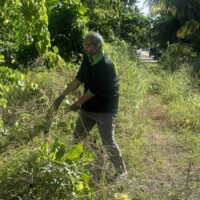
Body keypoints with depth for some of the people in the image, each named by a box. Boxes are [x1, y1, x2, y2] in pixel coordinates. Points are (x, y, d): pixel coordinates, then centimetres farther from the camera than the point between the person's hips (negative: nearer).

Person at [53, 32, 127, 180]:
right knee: (78, 136, 16)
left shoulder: (106, 65, -25)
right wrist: (62, 96, 2)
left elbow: (94, 90, -22)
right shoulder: (87, 59, 0)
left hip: (105, 109, -8)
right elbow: (79, 79, 6)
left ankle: (122, 171, 15)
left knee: (108, 142, -3)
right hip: (89, 106, 8)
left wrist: (78, 104, -11)